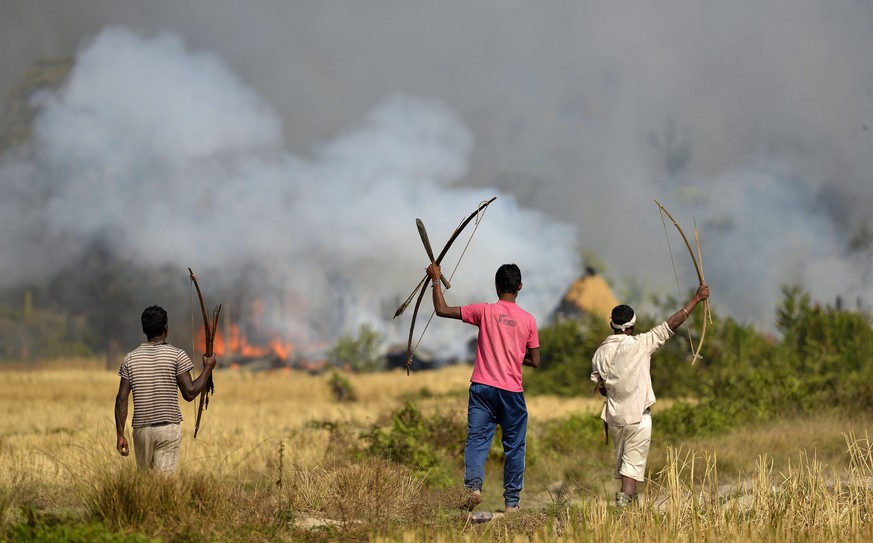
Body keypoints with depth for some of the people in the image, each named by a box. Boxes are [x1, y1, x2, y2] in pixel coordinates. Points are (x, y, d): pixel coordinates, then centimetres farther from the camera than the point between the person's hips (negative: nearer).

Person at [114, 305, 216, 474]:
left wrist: (120, 435, 5)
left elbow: (121, 399, 0)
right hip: (169, 428, -3)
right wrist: (207, 369, 5)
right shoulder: (177, 355, -5)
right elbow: (189, 393, -9)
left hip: (141, 429, 3)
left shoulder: (131, 358, 4)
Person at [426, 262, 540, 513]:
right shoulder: (528, 320, 1)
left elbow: (442, 310, -2)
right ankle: (512, 500, 10)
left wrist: (436, 279, 10)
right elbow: (535, 361, 6)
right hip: (512, 392, 1)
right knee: (514, 446, 9)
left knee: (477, 439, 0)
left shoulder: (485, 311, -3)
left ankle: (474, 484, -22)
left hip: (483, 388, 0)